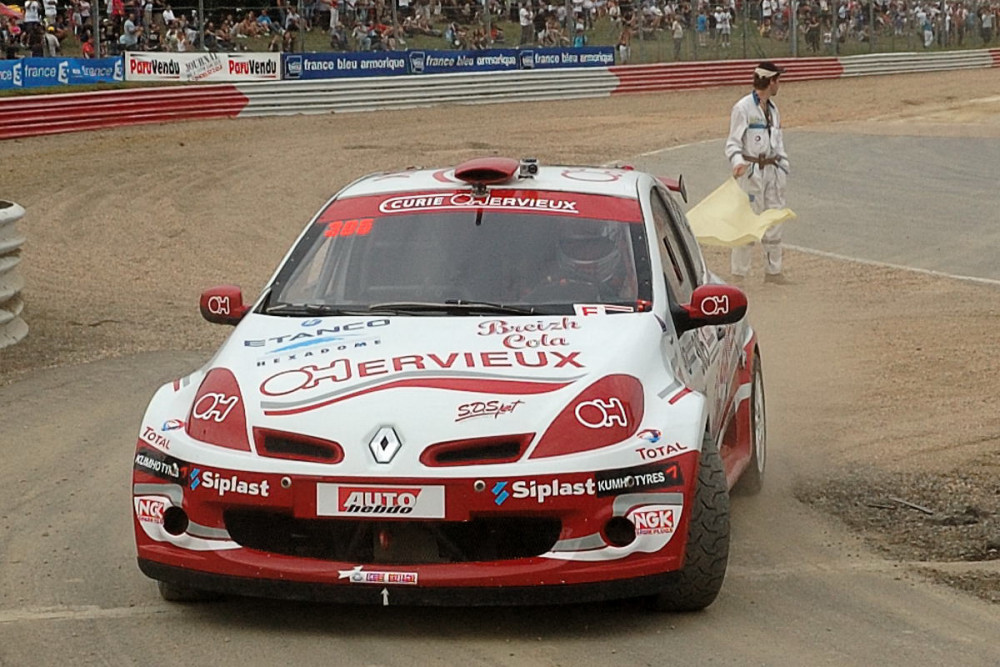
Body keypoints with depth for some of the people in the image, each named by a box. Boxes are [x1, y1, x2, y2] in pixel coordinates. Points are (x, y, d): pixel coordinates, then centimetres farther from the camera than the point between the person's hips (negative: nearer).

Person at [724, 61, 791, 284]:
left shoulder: (772, 109, 14)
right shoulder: (743, 108, -10)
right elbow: (733, 142, -11)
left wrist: (783, 166, 16)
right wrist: (737, 162, -28)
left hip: (772, 170, 8)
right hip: (752, 170, -8)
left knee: (774, 221, 11)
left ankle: (773, 270, 21)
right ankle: (738, 272, -1)